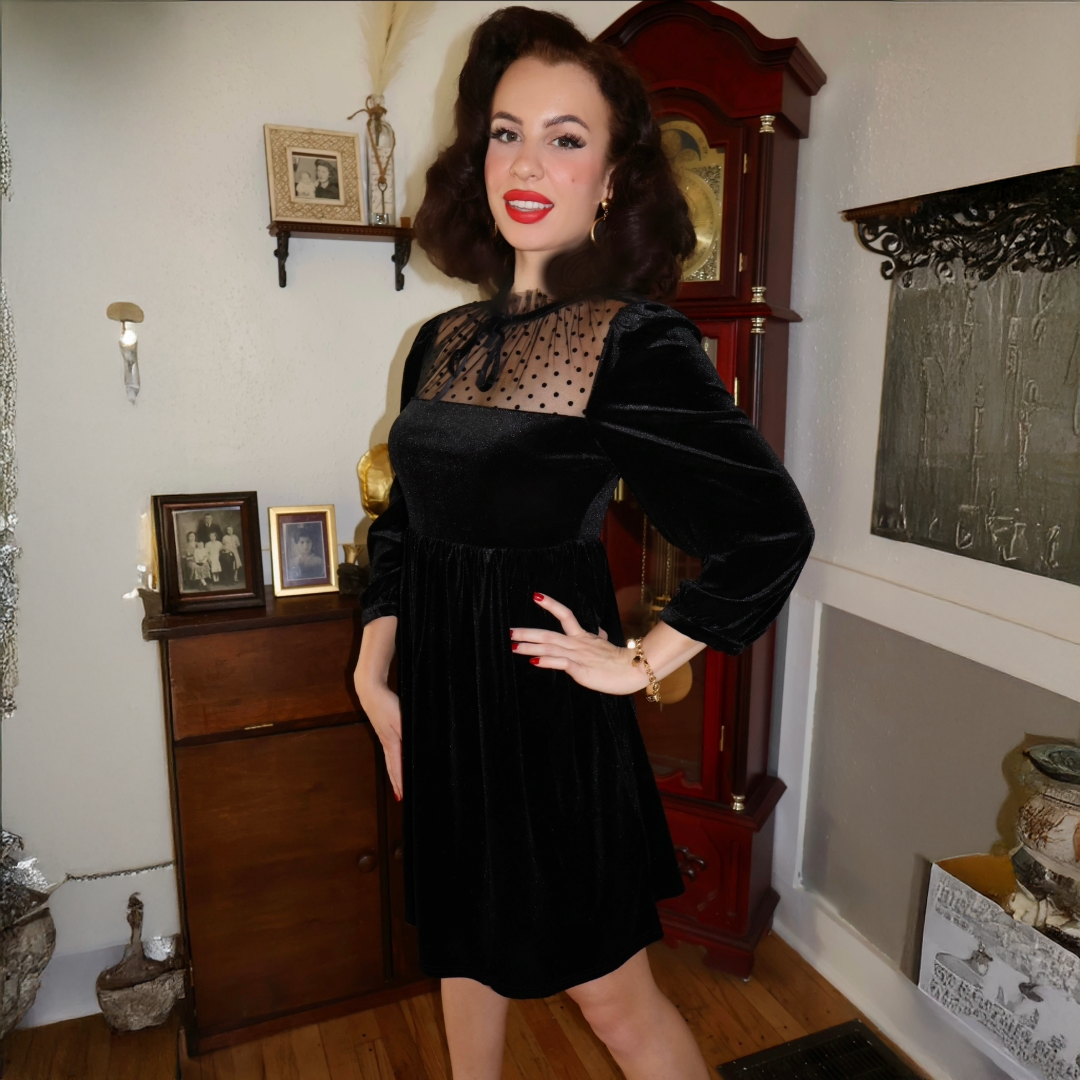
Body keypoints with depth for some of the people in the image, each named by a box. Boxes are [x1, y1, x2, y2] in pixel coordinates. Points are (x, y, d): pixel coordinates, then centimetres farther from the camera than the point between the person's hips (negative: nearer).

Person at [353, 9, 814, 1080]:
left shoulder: (637, 342, -14)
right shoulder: (443, 340, 5)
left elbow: (772, 530, -17)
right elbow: (402, 527, 12)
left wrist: (641, 664, -13)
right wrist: (374, 676, 6)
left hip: (546, 708, -6)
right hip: (438, 701, 7)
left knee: (609, 993, 11)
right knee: (463, 948, 26)